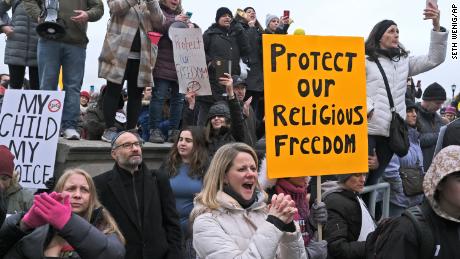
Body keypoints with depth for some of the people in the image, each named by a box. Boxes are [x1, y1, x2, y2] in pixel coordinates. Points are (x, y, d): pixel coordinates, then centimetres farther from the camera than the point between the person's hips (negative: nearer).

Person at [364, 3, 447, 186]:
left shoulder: (403, 61, 18)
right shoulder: (365, 60, 1)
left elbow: (434, 59, 11)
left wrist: (437, 26, 1)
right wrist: (366, 107, -16)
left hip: (392, 133, 5)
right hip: (367, 130, -5)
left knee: (372, 181, 10)